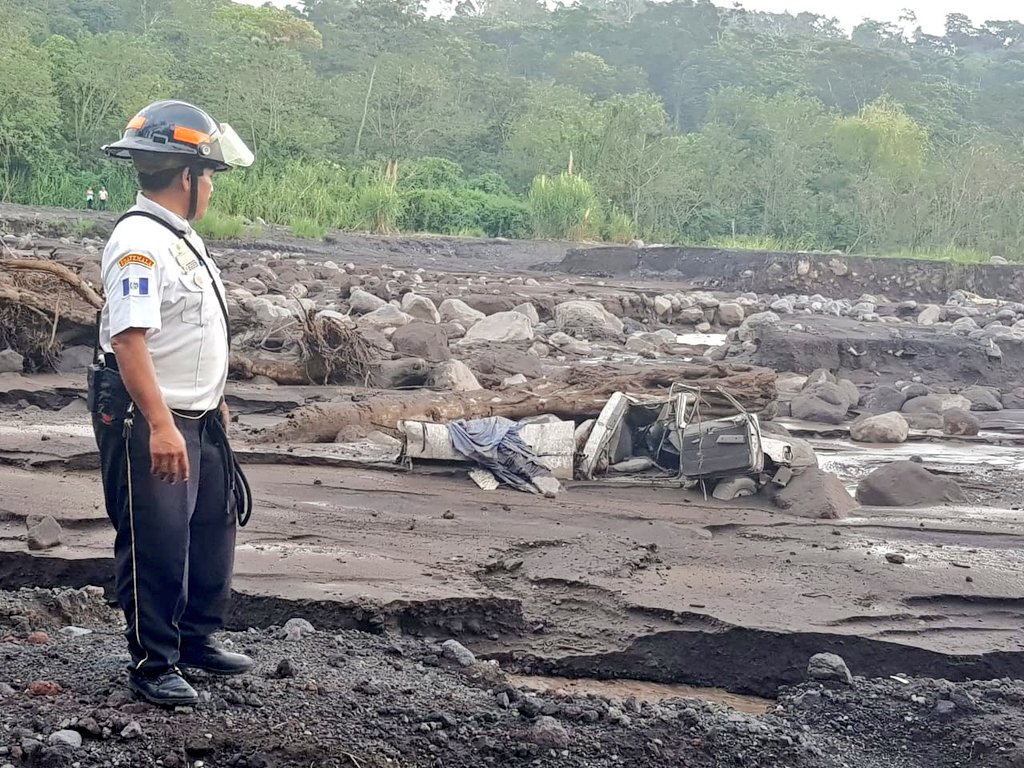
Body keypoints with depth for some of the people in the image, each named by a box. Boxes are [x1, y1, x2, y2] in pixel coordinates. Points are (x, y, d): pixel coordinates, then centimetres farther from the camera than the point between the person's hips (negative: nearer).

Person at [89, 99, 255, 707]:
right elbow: (130, 340, -28)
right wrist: (160, 426, -33)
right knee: (156, 544, -2)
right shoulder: (139, 242, -19)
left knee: (214, 529, 17)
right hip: (147, 422, -10)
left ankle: (197, 639, 32)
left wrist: (215, 401, 27)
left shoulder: (183, 238, 13)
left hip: (196, 418, 10)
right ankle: (153, 665, 9)